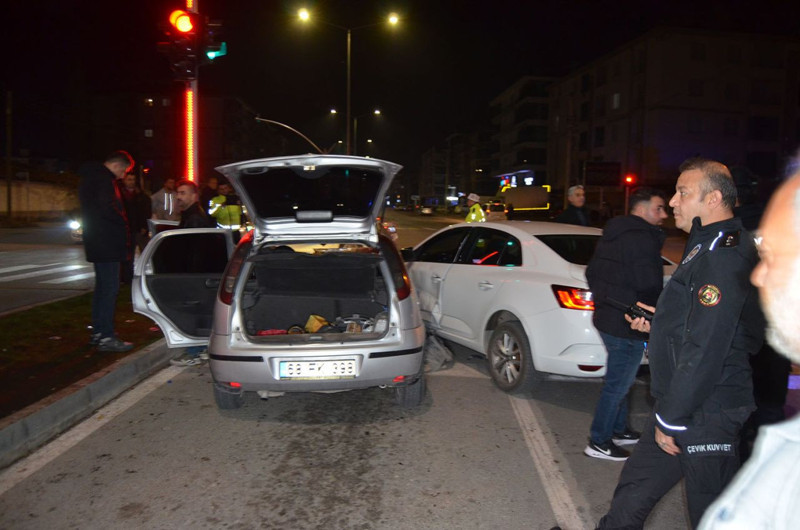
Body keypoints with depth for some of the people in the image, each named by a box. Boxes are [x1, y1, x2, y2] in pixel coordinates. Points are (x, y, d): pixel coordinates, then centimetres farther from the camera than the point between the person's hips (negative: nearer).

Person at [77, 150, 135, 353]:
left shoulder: (91, 177, 19)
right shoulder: (103, 178, -14)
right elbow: (107, 208, -26)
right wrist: (124, 222, -9)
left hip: (97, 242, 11)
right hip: (106, 243, -11)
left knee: (102, 286, 16)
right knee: (110, 287, -9)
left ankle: (98, 332, 24)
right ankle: (106, 337, -8)